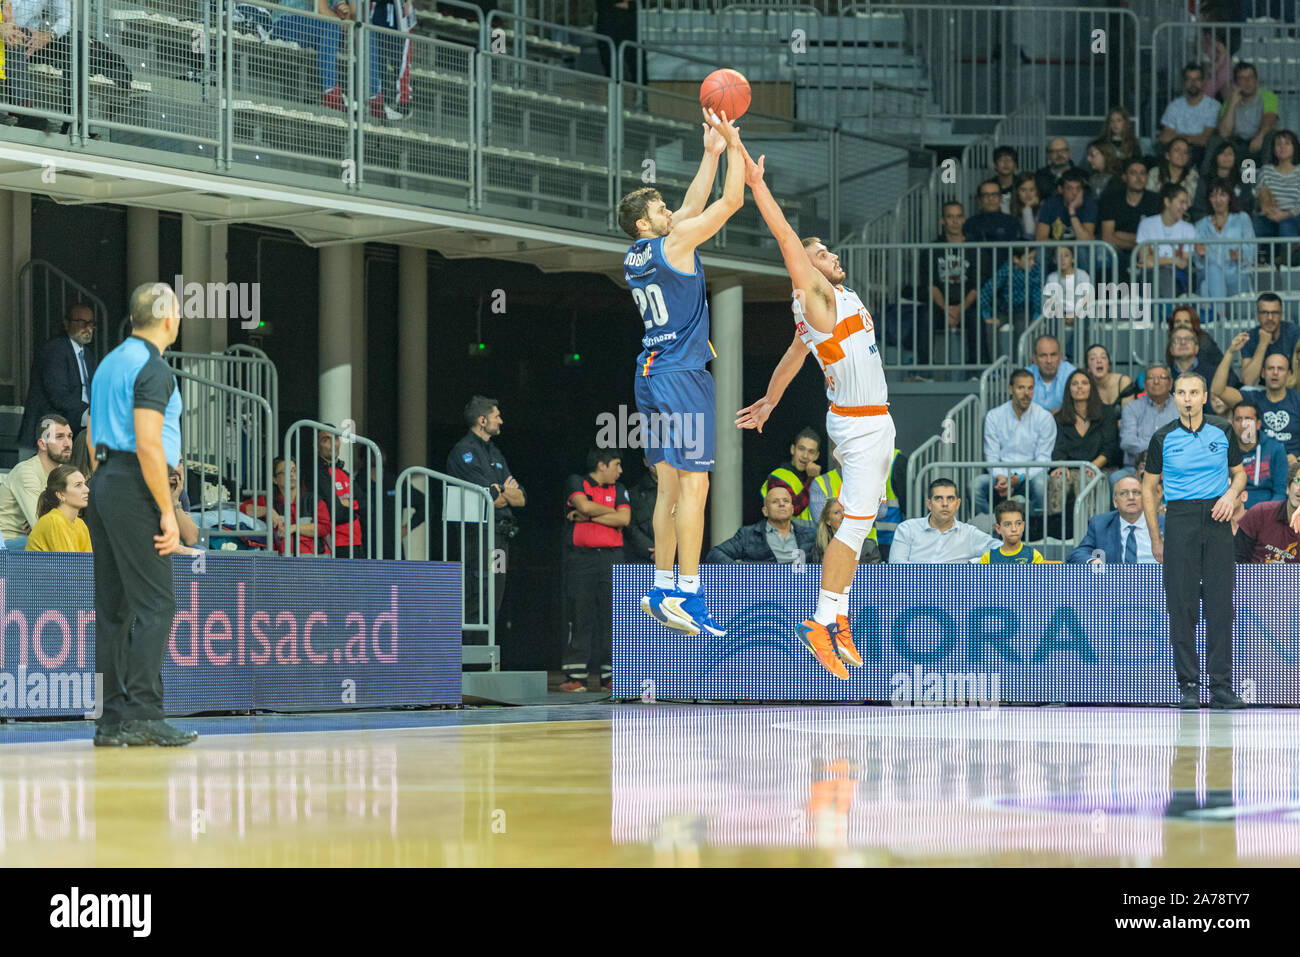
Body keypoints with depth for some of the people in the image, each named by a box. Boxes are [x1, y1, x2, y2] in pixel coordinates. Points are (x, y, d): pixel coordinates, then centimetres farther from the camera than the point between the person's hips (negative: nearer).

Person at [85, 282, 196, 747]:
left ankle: (113, 718, 7)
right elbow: (147, 446, -19)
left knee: (113, 607, 8)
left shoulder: (109, 363, 17)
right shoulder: (152, 369, -12)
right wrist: (168, 511, -17)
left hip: (103, 482, 9)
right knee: (155, 604, -9)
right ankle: (143, 713, -14)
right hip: (135, 487, -9)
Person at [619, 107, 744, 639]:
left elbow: (695, 204, 22)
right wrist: (734, 147, 1)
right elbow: (730, 201, -8)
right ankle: (688, 596, -13)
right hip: (682, 375, -9)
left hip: (651, 375, 9)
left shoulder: (637, 255, 11)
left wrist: (711, 154, 21)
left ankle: (664, 590, 11)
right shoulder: (673, 245, -11)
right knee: (693, 484, -9)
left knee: (670, 485, 10)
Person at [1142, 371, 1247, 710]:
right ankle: (1189, 687, 0)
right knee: (1181, 605, -5)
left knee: (1220, 603, -2)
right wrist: (1155, 538, 5)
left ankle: (1221, 688, 0)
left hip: (1216, 519, 1)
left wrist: (1232, 493, -5)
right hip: (1180, 519, -1)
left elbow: (1239, 472, 18)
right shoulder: (1163, 438, 4)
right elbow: (1149, 487, 9)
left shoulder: (1222, 431, 8)